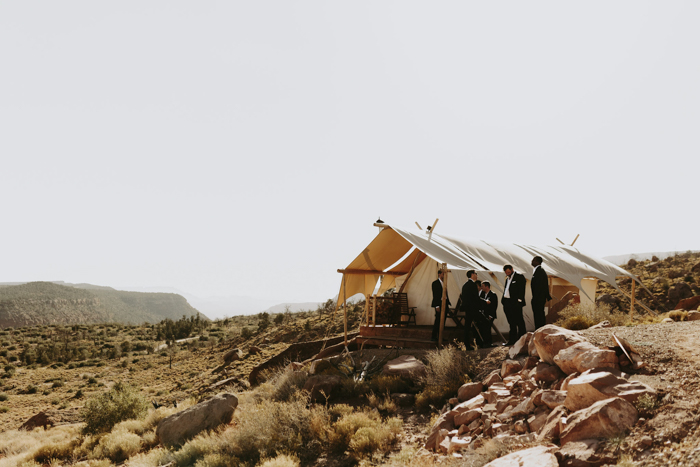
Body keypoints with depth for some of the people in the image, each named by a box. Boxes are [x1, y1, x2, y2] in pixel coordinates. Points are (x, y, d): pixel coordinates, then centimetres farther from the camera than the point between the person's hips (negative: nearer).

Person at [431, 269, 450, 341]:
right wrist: (437, 306, -16)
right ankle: (433, 336, 2)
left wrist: (447, 303, 10)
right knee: (437, 321, -5)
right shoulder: (435, 283, -8)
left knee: (442, 321, 9)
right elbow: (435, 295, -12)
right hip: (439, 304, -7)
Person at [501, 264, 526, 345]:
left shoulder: (519, 277, -2)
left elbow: (521, 290, -9)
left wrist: (519, 300, -16)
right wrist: (503, 300, 11)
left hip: (515, 303, -7)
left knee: (519, 322, -4)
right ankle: (512, 340, 13)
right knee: (512, 323, 10)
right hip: (507, 303, 8)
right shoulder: (507, 279, 22)